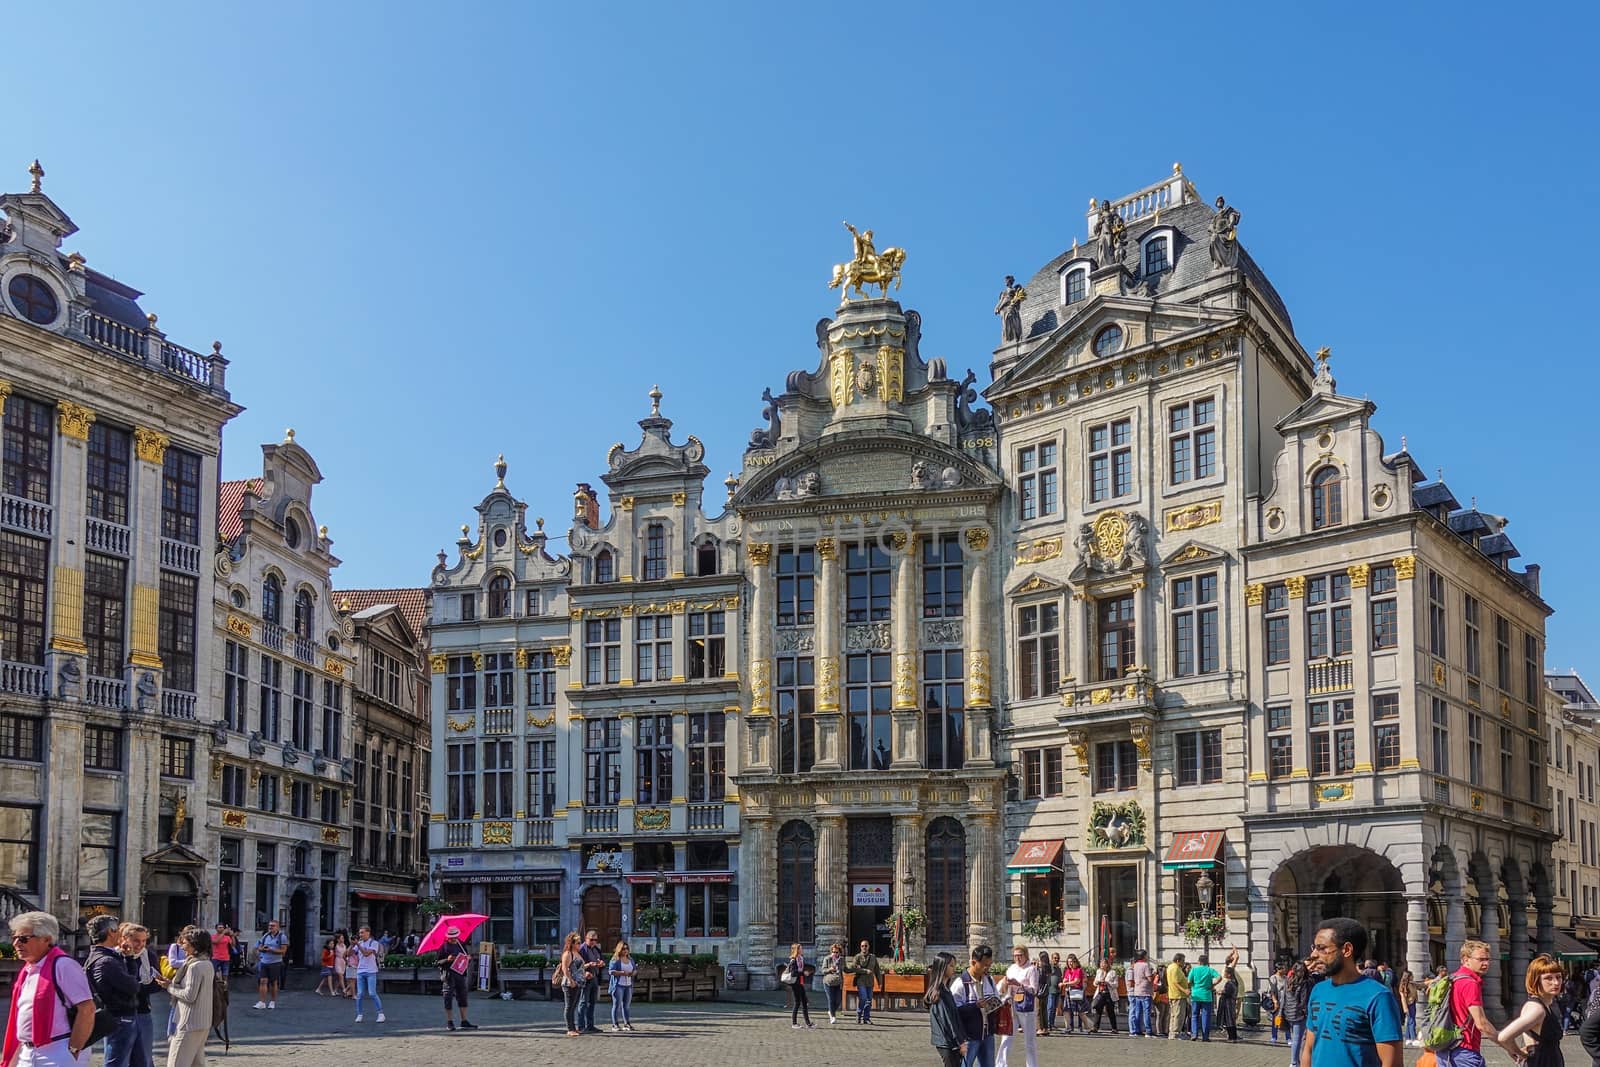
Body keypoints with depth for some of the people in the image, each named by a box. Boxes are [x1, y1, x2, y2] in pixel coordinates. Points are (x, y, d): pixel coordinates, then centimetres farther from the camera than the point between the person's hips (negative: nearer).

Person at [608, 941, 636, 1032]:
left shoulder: (630, 959, 14)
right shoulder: (615, 959, -5)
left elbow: (635, 969, 20)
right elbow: (611, 971, -13)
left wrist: (633, 973, -3)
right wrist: (622, 973, -21)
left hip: (628, 985, 6)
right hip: (618, 985, -6)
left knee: (627, 1005, 7)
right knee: (617, 1005, -5)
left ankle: (627, 1024, 12)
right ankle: (615, 1025, -4)